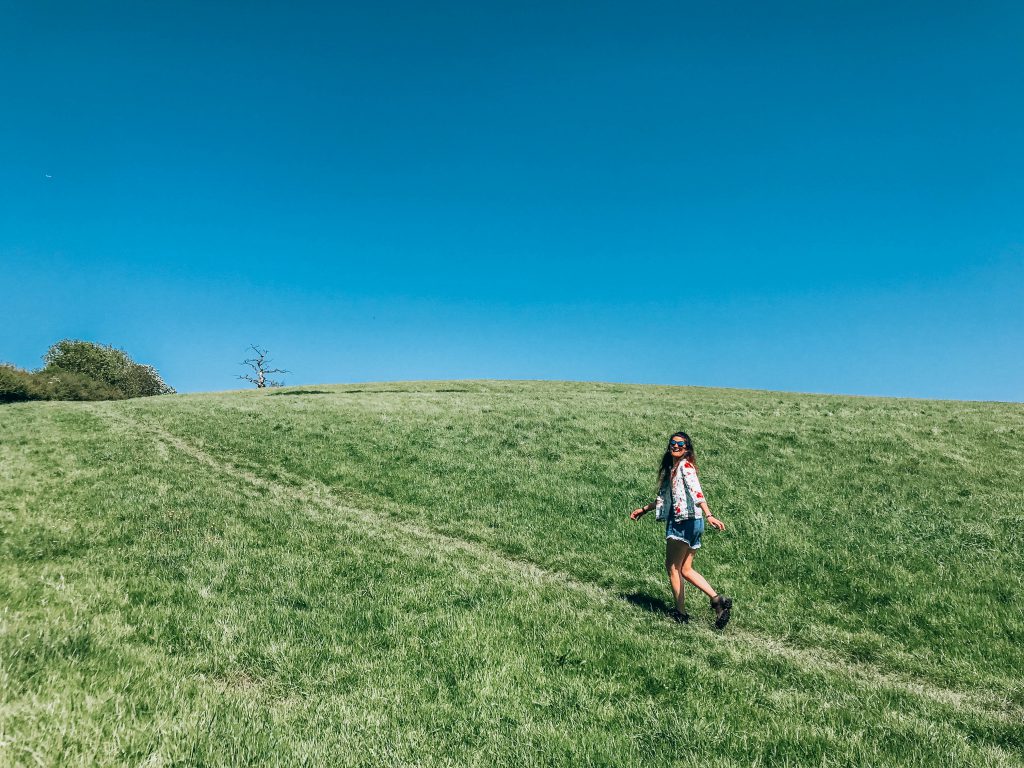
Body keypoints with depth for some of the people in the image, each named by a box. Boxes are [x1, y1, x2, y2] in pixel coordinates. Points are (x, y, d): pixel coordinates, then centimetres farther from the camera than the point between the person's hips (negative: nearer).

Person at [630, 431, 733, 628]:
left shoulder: (685, 465, -9)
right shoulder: (670, 468, 18)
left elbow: (696, 491, -23)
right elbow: (664, 497, 29)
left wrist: (708, 515, -33)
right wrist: (644, 509, 35)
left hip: (686, 521, -9)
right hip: (678, 522, 9)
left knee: (672, 567, 0)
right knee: (685, 570, 8)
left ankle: (681, 613, 8)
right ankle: (718, 600, 4)